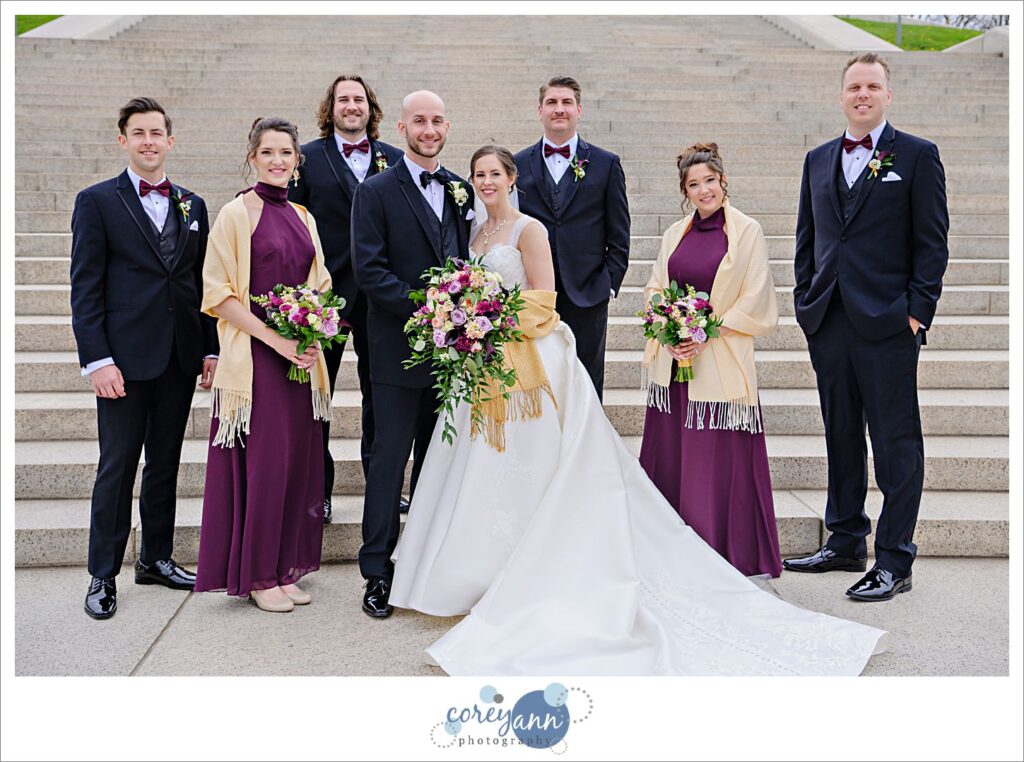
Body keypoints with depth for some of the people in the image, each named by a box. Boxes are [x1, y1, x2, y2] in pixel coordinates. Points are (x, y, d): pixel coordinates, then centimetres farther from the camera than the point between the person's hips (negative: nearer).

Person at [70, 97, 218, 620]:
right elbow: (85, 288, -6)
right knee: (117, 468, 2)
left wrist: (211, 348, 7)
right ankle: (103, 576, 13)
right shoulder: (97, 201, -1)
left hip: (180, 357, 4)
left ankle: (157, 559, 26)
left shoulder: (192, 205, 12)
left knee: (165, 463, 13)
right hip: (125, 357, -4)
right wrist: (96, 358, -13)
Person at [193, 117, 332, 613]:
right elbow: (219, 292, -9)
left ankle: (284, 567, 19)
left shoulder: (302, 218, 13)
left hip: (300, 357, 6)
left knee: (298, 461, 7)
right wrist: (275, 339, -16)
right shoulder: (236, 213, -5)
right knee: (263, 461, -3)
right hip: (254, 357, -6)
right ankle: (258, 575, 11)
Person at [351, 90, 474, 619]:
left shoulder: (460, 190, 12)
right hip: (399, 348, -5)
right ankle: (377, 572, 12)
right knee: (389, 459, 1)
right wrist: (424, 308, -20)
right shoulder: (376, 192, -4)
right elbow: (368, 270, -12)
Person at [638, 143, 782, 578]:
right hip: (673, 362, 5)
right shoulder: (675, 235, 12)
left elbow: (755, 301, -6)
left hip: (720, 364, -5)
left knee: (720, 459, -3)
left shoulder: (746, 232, -2)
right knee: (670, 457, 7)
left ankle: (726, 555, 9)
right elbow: (654, 290, 14)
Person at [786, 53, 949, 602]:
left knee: (896, 446, 0)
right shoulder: (818, 160, 15)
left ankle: (894, 562, 7)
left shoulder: (918, 156, 1)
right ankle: (845, 543, 25)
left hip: (888, 324, -5)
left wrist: (918, 310, -10)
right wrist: (805, 300, 8)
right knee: (841, 439, 13)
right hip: (829, 323, 5)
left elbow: (933, 242, -3)